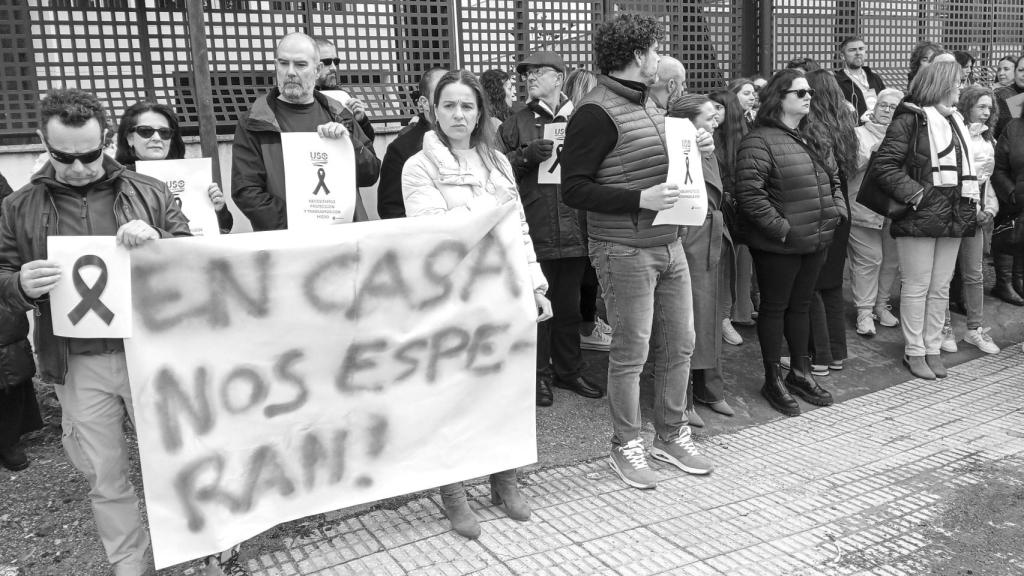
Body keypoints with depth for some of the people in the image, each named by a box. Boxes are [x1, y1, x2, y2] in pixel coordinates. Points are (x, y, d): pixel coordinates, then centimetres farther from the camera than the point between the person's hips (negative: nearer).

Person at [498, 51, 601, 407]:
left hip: (573, 229, 2)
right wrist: (525, 157, -15)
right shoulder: (515, 125, 8)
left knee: (569, 307, 11)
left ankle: (568, 371, 26)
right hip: (533, 233, -2)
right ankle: (539, 375, 16)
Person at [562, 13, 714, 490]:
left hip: (669, 244, 8)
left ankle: (672, 436, 30)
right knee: (631, 353, 1)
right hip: (625, 251, -8)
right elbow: (573, 190, -16)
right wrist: (640, 200, -23)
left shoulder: (648, 103, 13)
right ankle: (626, 447, 20)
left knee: (679, 344, 13)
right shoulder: (596, 112, -13)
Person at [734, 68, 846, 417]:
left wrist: (836, 210, 8)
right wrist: (781, 227, -21)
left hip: (815, 241, 8)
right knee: (775, 308, 5)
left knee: (801, 306, 17)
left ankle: (800, 373, 31)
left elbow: (833, 178, 24)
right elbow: (749, 193, -22)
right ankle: (773, 380, 17)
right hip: (779, 245, -8)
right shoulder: (759, 141, -14)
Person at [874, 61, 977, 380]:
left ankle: (932, 348, 20)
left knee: (941, 288, 10)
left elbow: (965, 166, 25)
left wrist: (972, 199, 11)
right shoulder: (910, 120, -8)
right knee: (917, 286, 0)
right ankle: (914, 352, 10)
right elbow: (885, 165, -14)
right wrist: (915, 194, -19)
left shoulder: (955, 121, 17)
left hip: (952, 218, 7)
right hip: (919, 217, -7)